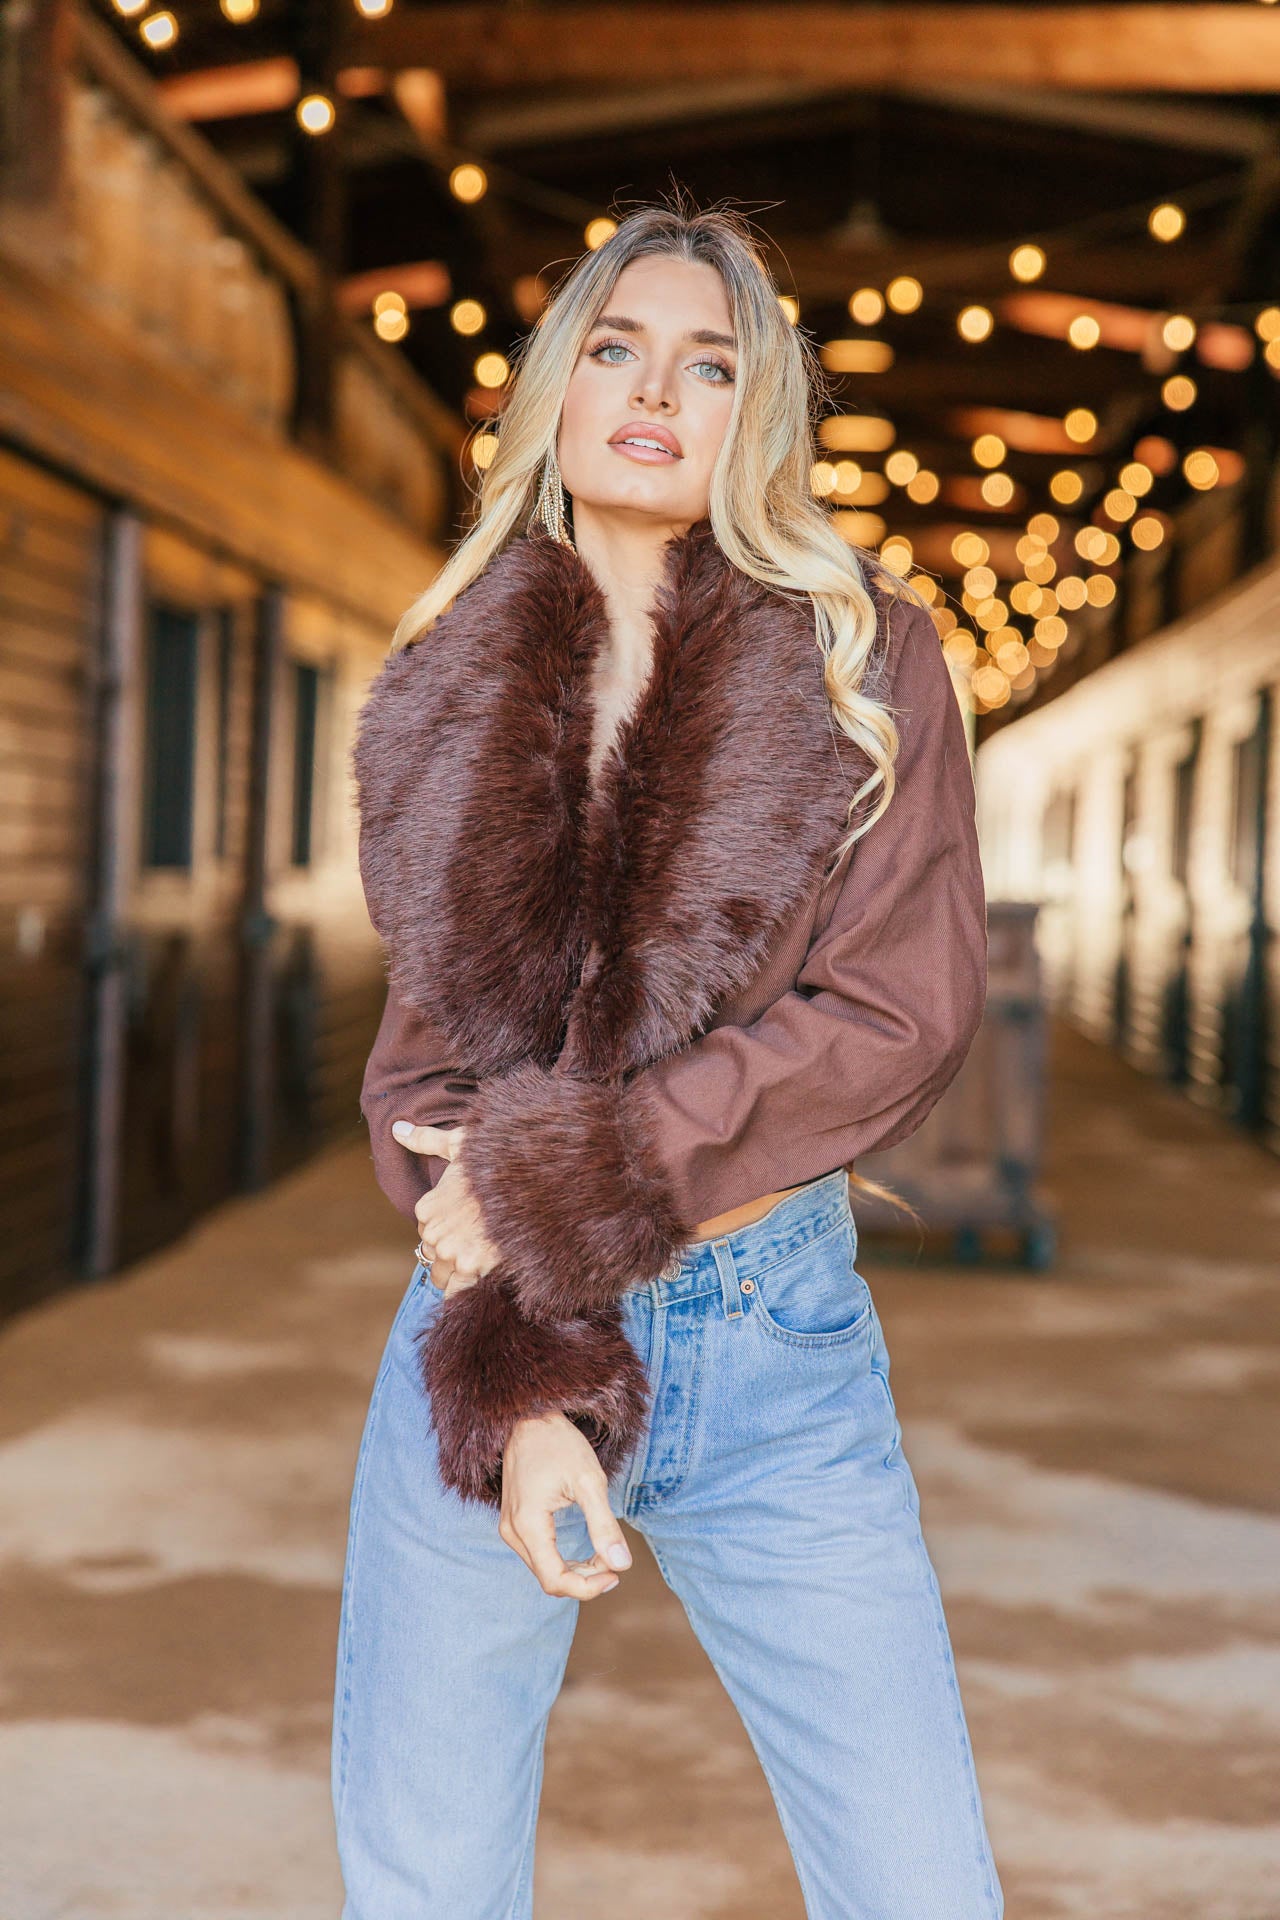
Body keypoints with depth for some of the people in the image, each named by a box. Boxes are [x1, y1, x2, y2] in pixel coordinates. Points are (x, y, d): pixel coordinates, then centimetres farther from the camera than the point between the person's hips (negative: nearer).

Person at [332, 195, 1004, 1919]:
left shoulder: (861, 658, -1)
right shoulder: (452, 697, 6)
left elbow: (906, 1013, -9)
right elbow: (429, 1053, 2)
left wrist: (562, 1172, -14)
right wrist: (518, 1381, -11)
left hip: (776, 1344, -2)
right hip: (488, 1336, 2)